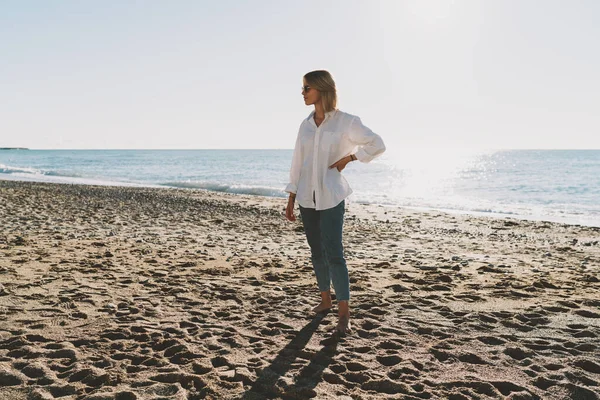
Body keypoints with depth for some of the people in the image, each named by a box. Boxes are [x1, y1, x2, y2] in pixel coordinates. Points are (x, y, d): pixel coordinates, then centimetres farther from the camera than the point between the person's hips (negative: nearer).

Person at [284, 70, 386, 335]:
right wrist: (291, 199, 10)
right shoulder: (306, 124, 8)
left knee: (333, 253, -9)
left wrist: (347, 158, -7)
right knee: (317, 252, 12)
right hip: (307, 197, 5)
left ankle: (344, 314, -2)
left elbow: (377, 145, -1)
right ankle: (325, 300, 27)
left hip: (331, 197, -5)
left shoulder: (345, 121, -6)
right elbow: (297, 162, 11)